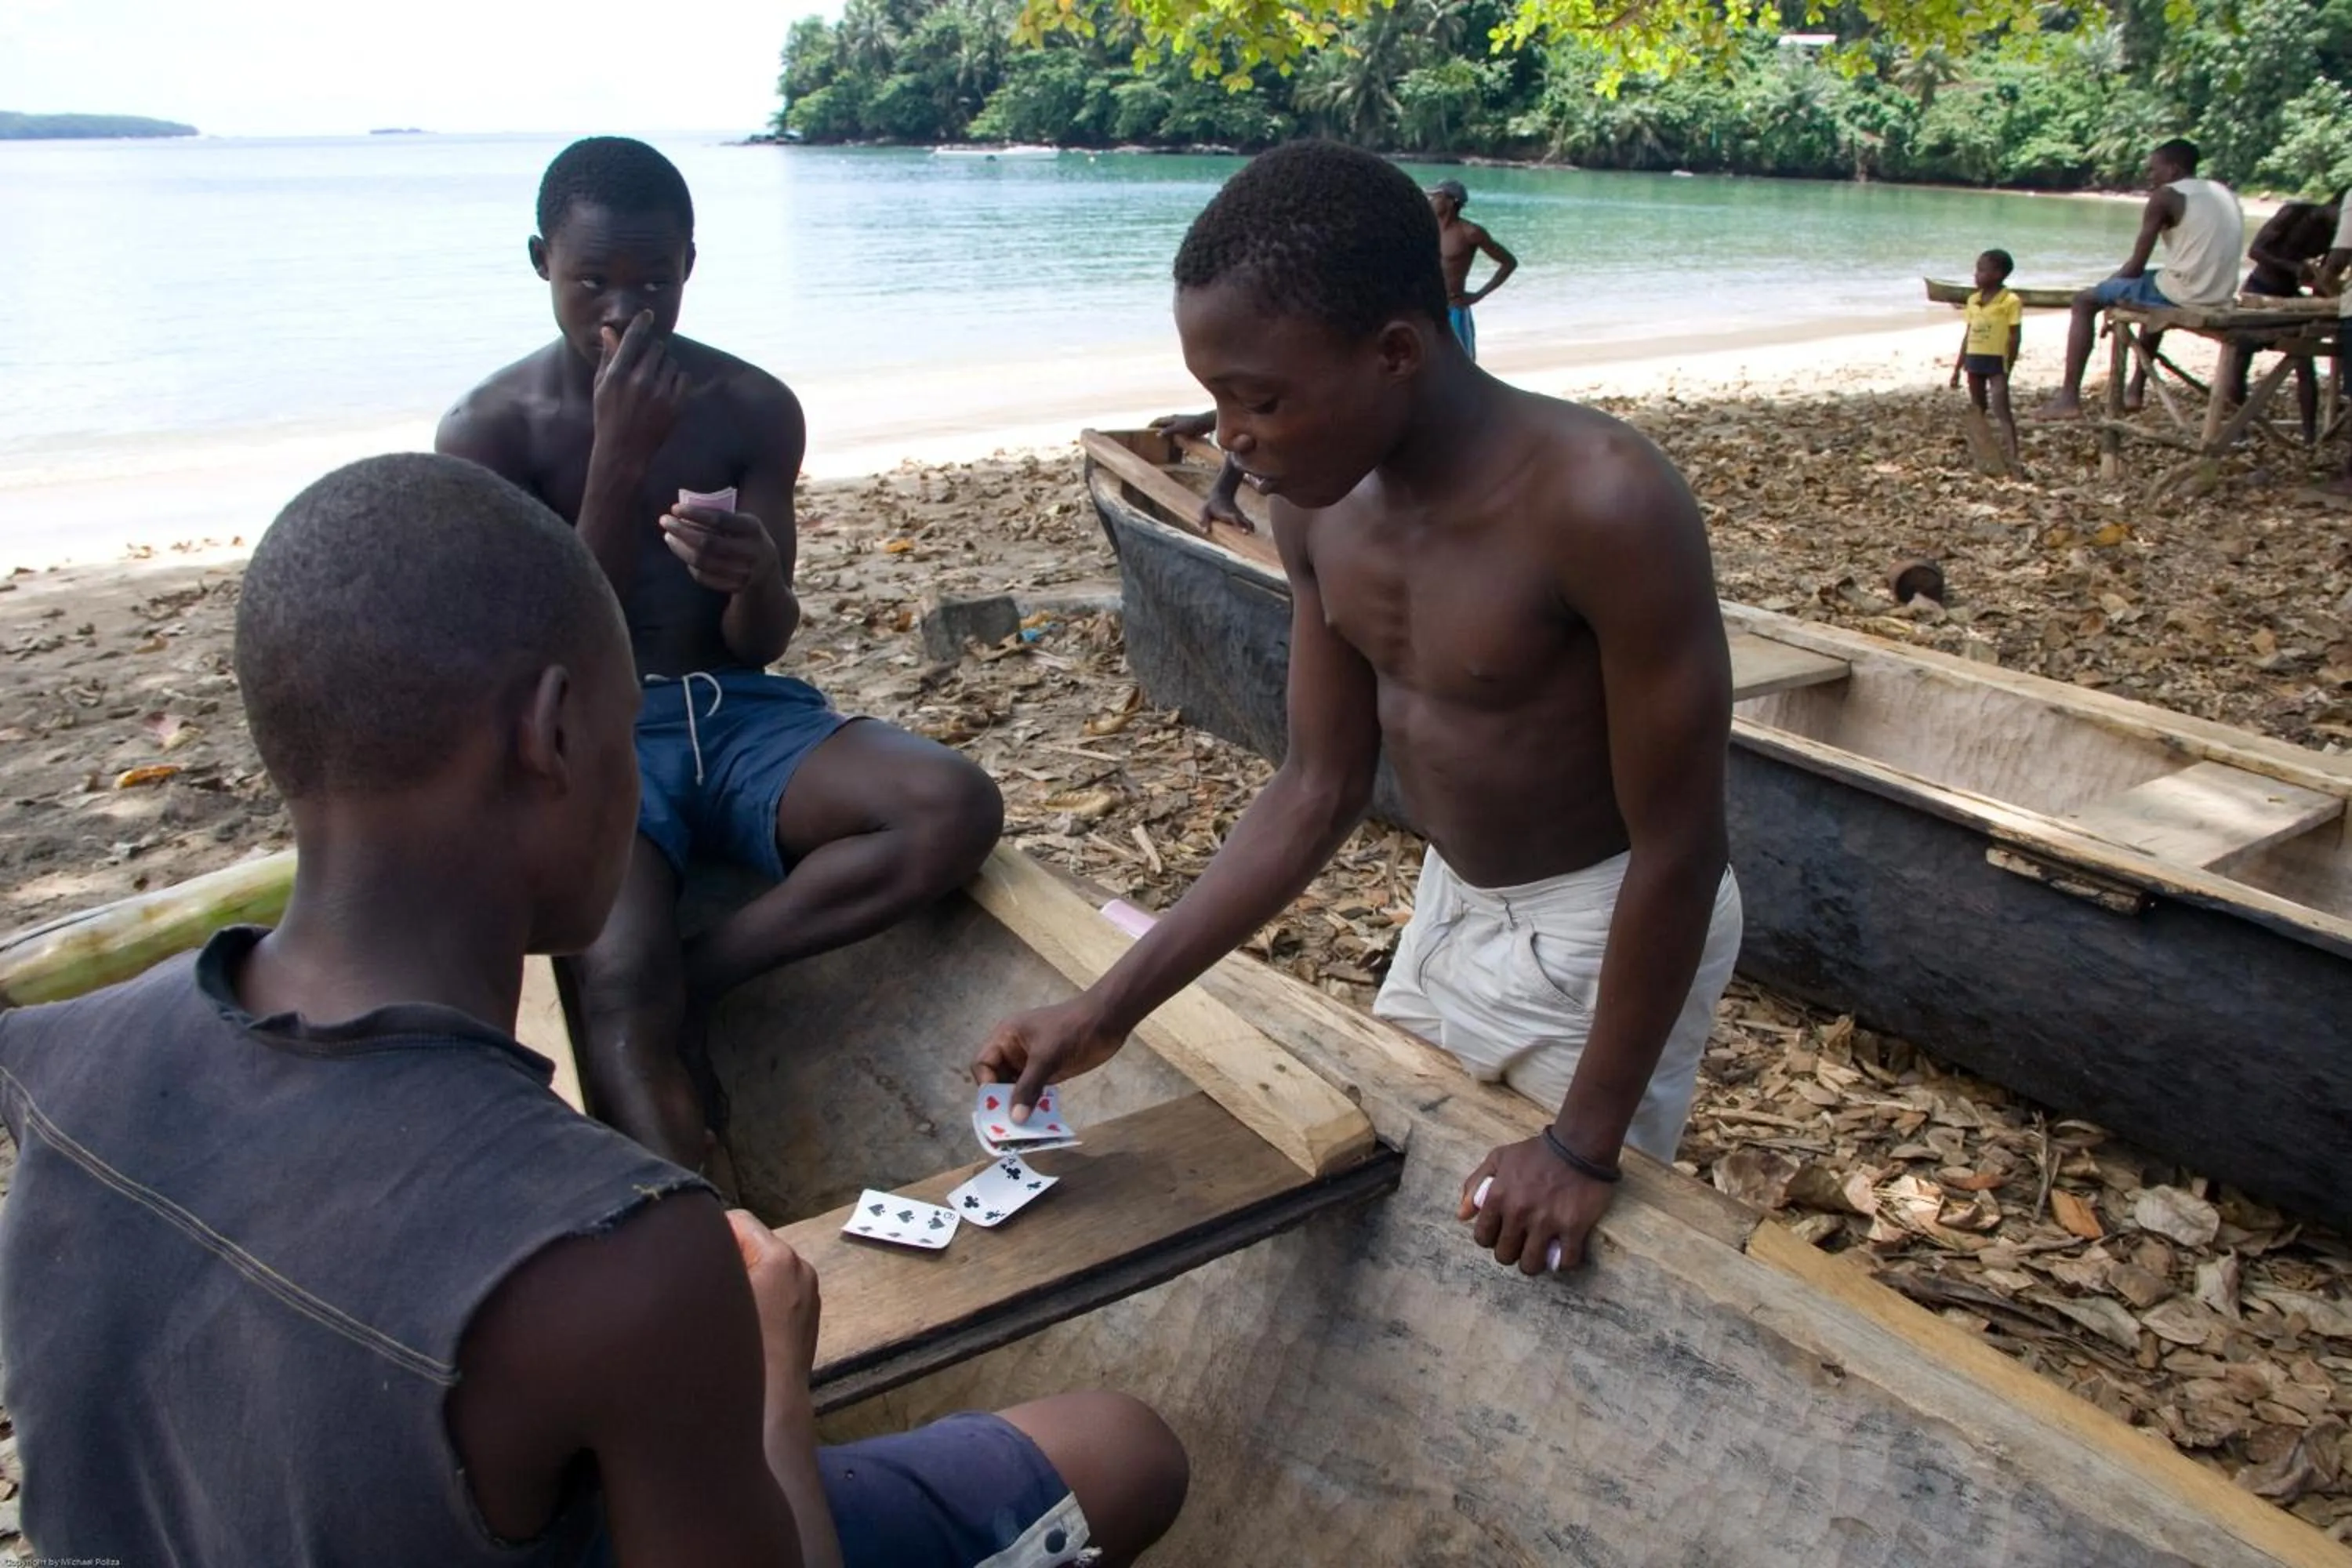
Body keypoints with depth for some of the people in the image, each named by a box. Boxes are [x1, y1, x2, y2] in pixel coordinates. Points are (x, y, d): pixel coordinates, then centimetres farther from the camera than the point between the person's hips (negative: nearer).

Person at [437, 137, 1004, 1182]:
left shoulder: (753, 408, 2)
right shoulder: (489, 429, -2)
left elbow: (759, 644, 0)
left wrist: (757, 579, -26)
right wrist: (620, 459, -18)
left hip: (739, 713, 3)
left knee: (957, 809, -26)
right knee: (621, 984, -33)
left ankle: (690, 982, -18)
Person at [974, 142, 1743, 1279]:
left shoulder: (1601, 504, -32)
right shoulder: (1318, 504, -11)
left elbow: (1677, 848, -25)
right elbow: (1318, 789, -3)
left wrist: (1584, 1146, -18)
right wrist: (1112, 1005, -7)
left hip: (1611, 935, -6)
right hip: (1451, 907, 7)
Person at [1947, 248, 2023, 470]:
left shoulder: (2010, 301, -9)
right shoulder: (1973, 300, 10)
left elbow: (2015, 338, -9)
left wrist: (2008, 368, -14)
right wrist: (1958, 367, 14)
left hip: (1996, 361, -7)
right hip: (1974, 360, 7)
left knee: (2001, 410, -12)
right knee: (1977, 411, 13)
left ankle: (2012, 459, -14)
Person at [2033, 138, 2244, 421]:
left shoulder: (2165, 196, -6)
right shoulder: (2227, 193, 16)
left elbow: (2137, 266, -7)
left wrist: (2108, 287, 12)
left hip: (2181, 297, -8)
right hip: (2221, 298, 8)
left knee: (2084, 301, 7)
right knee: (2155, 284, 39)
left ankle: (2069, 398, -2)